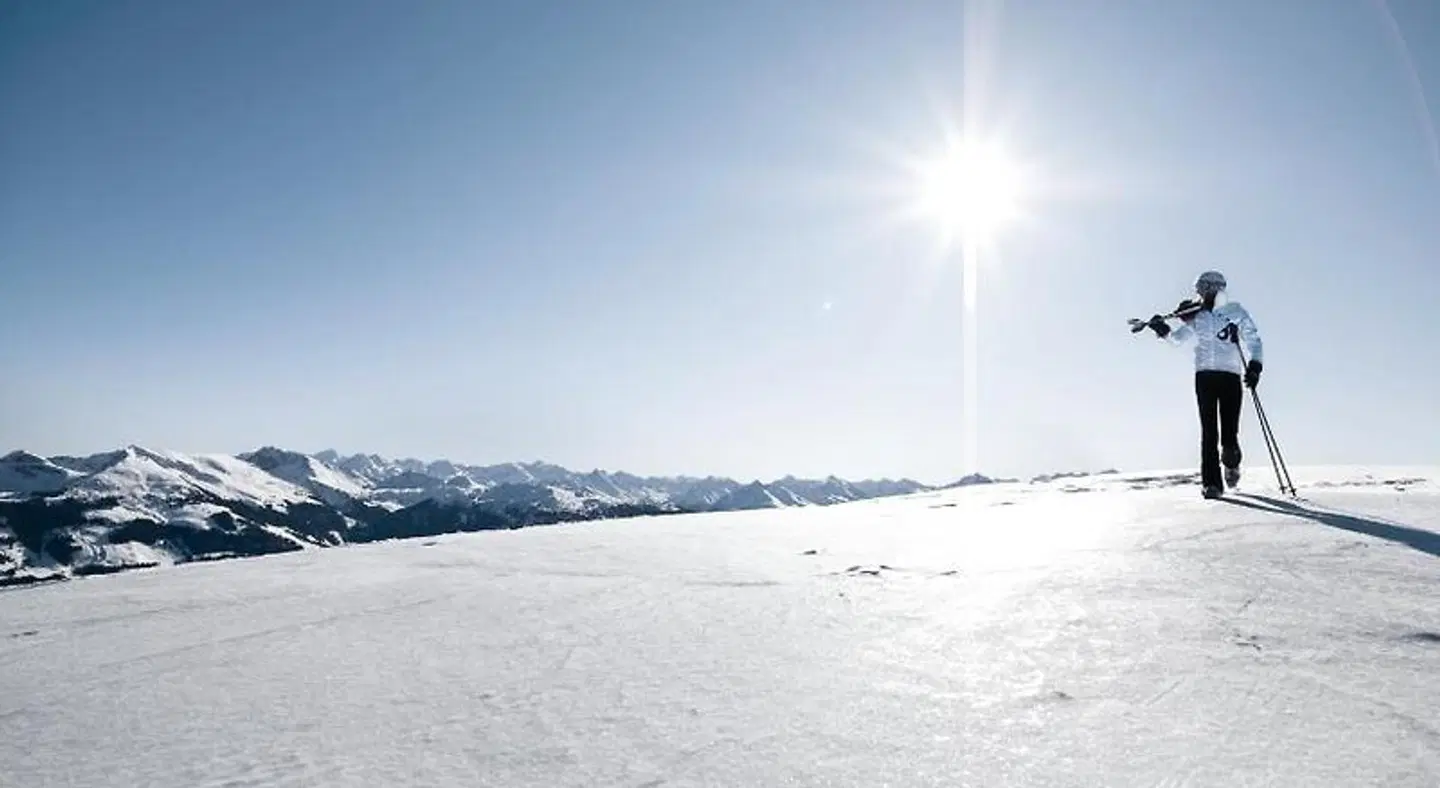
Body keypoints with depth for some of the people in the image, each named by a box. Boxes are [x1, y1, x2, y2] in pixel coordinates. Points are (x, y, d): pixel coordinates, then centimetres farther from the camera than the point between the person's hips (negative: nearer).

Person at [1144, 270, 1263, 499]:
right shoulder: (1198, 317, 14)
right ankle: (1211, 482, -1)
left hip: (1231, 376, -2)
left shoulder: (1237, 313, 6)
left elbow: (1254, 341, 5)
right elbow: (1178, 338, 22)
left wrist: (1255, 366, -11)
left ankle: (1231, 464, 28)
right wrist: (1164, 330, 2)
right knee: (1209, 432, -4)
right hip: (1204, 376, 2)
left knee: (1229, 435, -5)